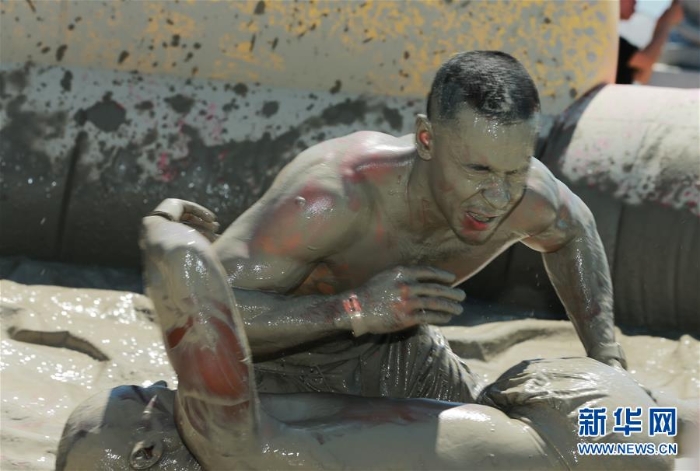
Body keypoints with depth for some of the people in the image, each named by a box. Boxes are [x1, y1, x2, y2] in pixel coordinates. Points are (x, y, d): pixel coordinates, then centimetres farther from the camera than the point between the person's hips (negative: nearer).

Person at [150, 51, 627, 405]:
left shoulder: (526, 193, -26)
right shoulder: (329, 198, -44)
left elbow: (572, 231, 2)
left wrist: (606, 356, -3)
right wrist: (356, 309, -50)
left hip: (387, 344, 5)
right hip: (278, 337, -5)